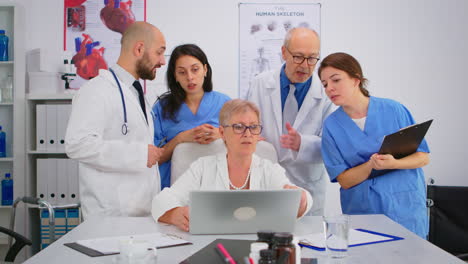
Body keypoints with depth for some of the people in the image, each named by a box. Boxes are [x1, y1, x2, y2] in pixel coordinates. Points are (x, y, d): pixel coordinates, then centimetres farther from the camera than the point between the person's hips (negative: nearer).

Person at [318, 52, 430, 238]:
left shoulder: (393, 110, -4)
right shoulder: (332, 126, -2)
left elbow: (423, 157, -1)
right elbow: (344, 180, -3)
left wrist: (393, 163, -21)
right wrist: (371, 165, -22)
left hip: (405, 208, 0)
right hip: (361, 213, 0)